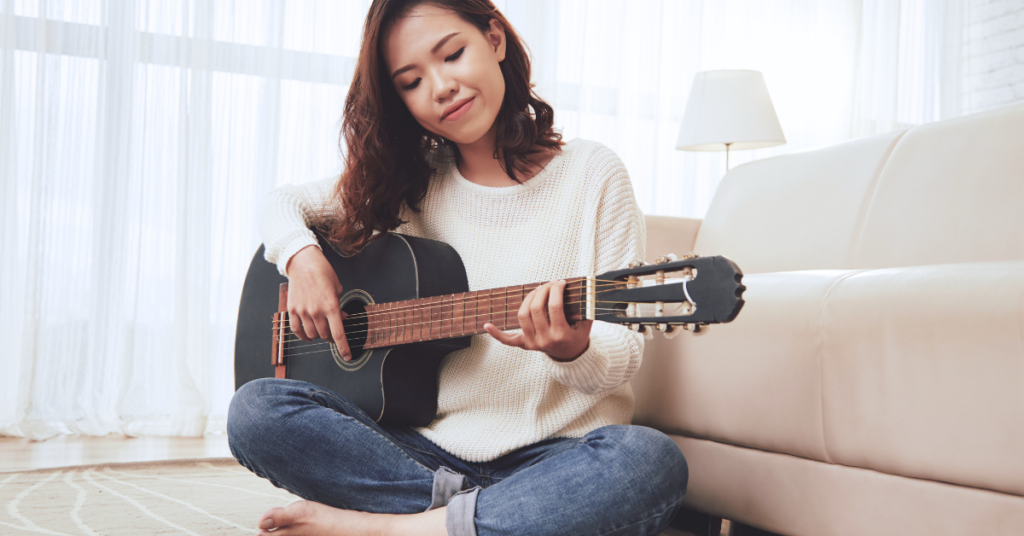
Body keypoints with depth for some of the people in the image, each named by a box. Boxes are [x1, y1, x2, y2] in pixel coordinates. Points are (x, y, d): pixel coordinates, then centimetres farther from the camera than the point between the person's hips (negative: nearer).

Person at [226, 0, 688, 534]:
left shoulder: (592, 173, 0)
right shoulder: (409, 183, 10)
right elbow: (283, 202, 19)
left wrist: (572, 350, -27)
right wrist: (302, 258, -4)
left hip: (552, 451, -2)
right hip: (426, 445, 3)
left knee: (648, 461, -36)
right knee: (255, 409, -20)